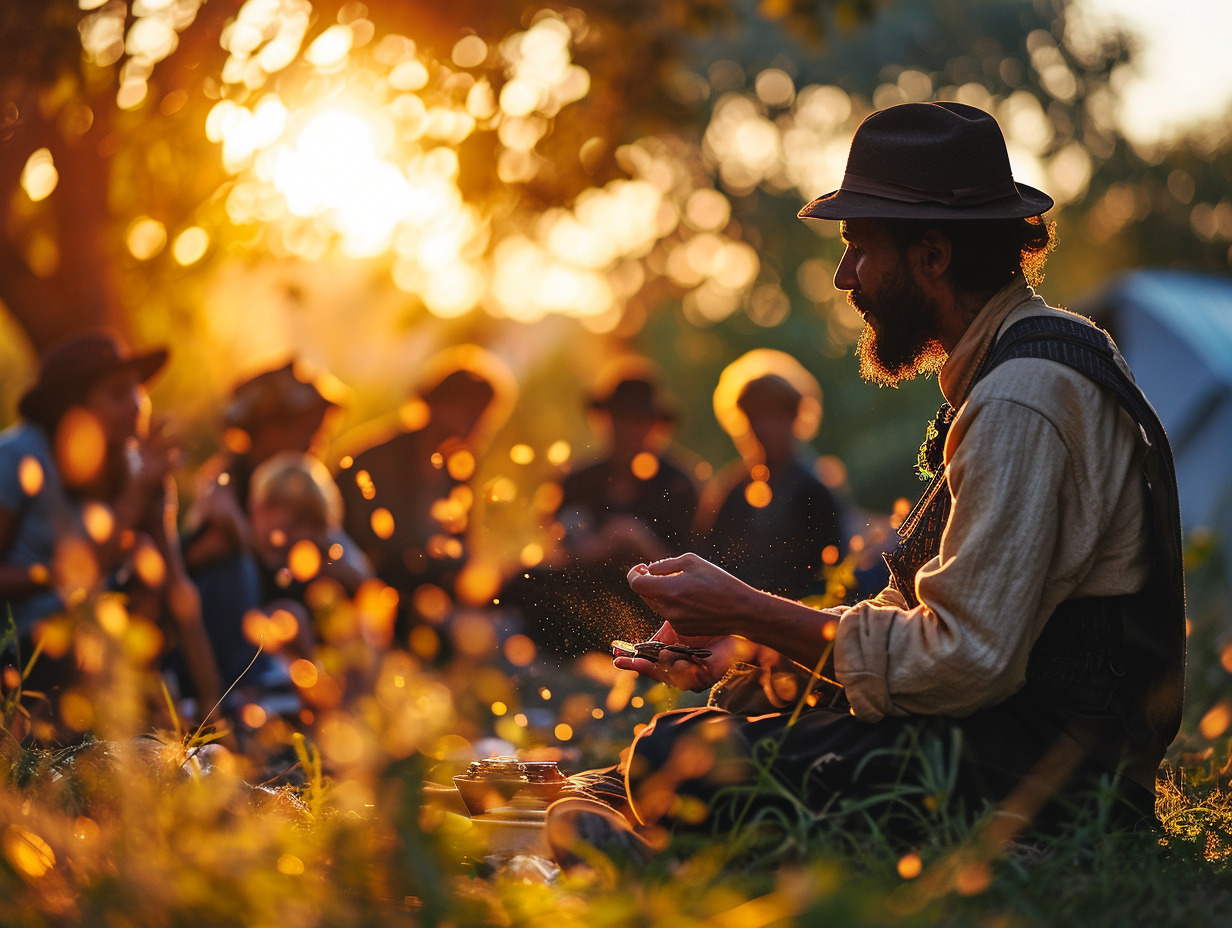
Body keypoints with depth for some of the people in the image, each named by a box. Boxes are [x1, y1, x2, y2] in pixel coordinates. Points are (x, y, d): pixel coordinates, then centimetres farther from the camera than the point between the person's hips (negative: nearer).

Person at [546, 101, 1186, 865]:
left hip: (1038, 771, -11)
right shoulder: (1016, 368, 16)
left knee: (680, 762, -20)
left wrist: (749, 611, -14)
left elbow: (964, 663, -23)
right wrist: (759, 641, 5)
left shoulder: (1023, 400, -18)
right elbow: (947, 620, 16)